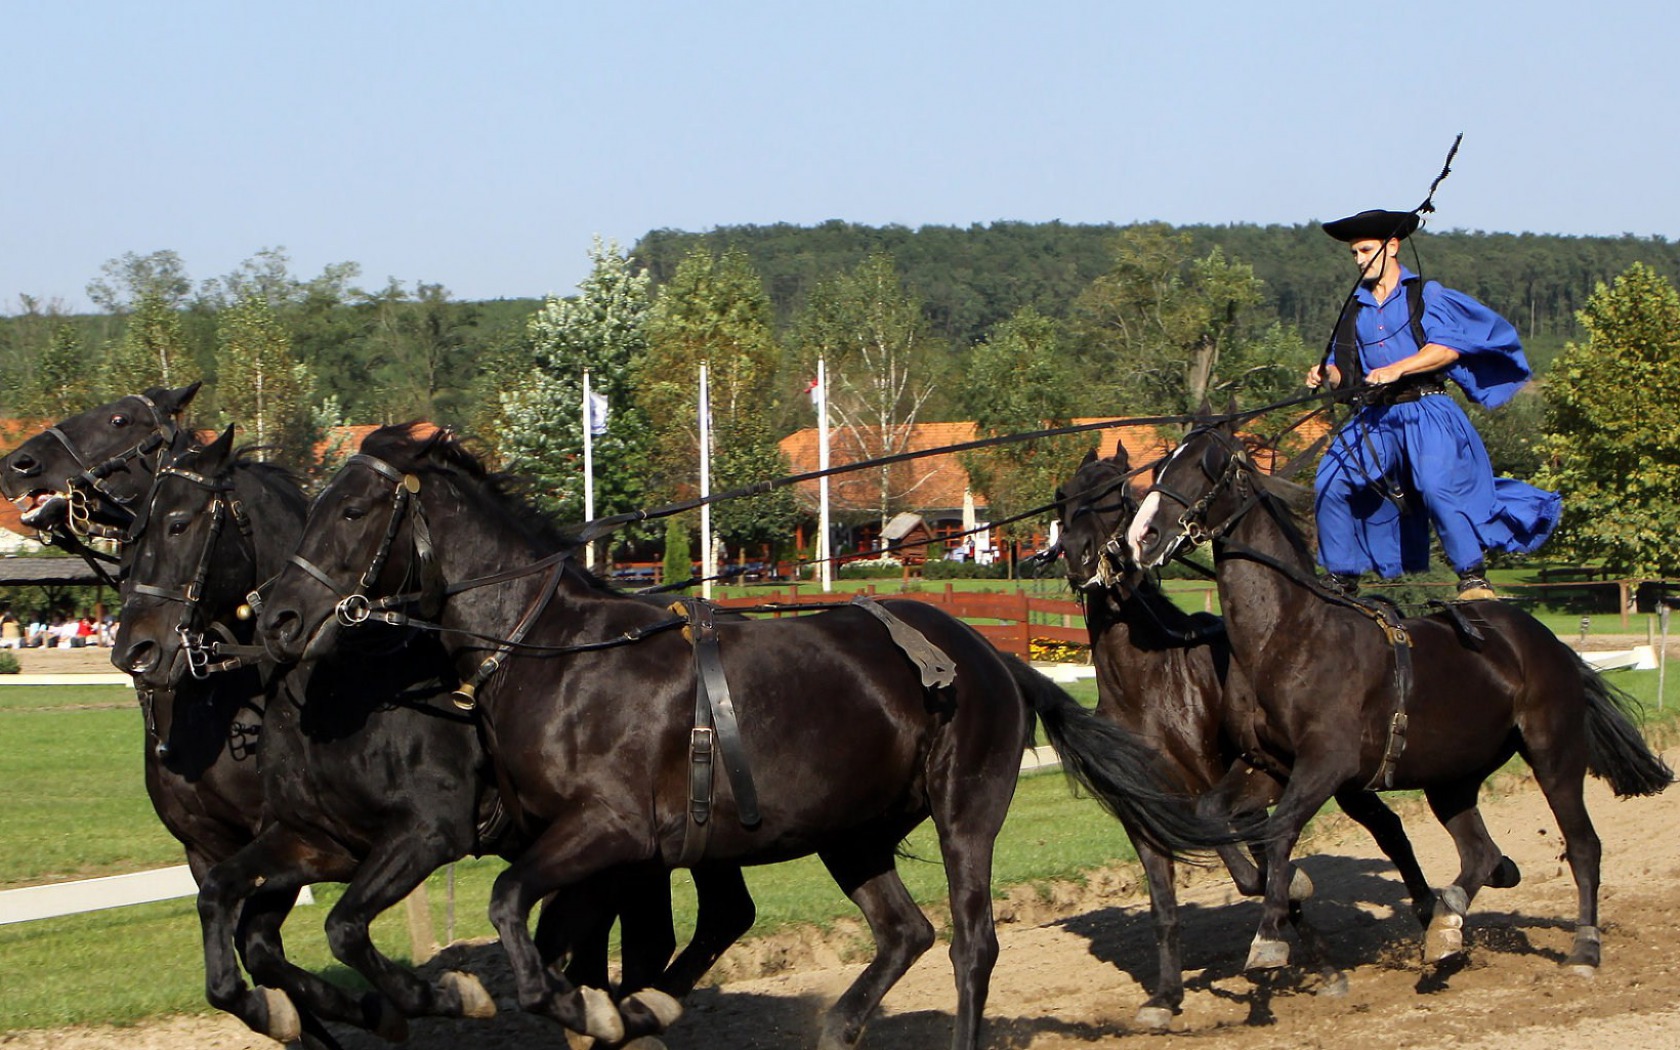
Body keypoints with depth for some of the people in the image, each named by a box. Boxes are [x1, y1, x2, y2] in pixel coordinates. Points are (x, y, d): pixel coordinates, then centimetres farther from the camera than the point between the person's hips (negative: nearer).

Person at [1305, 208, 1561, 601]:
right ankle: (1341, 576, 4)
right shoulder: (1354, 310, 19)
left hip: (1426, 412, -5)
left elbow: (1447, 347, -9)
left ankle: (1472, 576, -17)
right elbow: (1345, 366, 19)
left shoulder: (1425, 295, 4)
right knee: (1332, 484, -8)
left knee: (1439, 484, -24)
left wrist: (1397, 369, -20)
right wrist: (1325, 375, -4)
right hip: (1376, 418, 5)